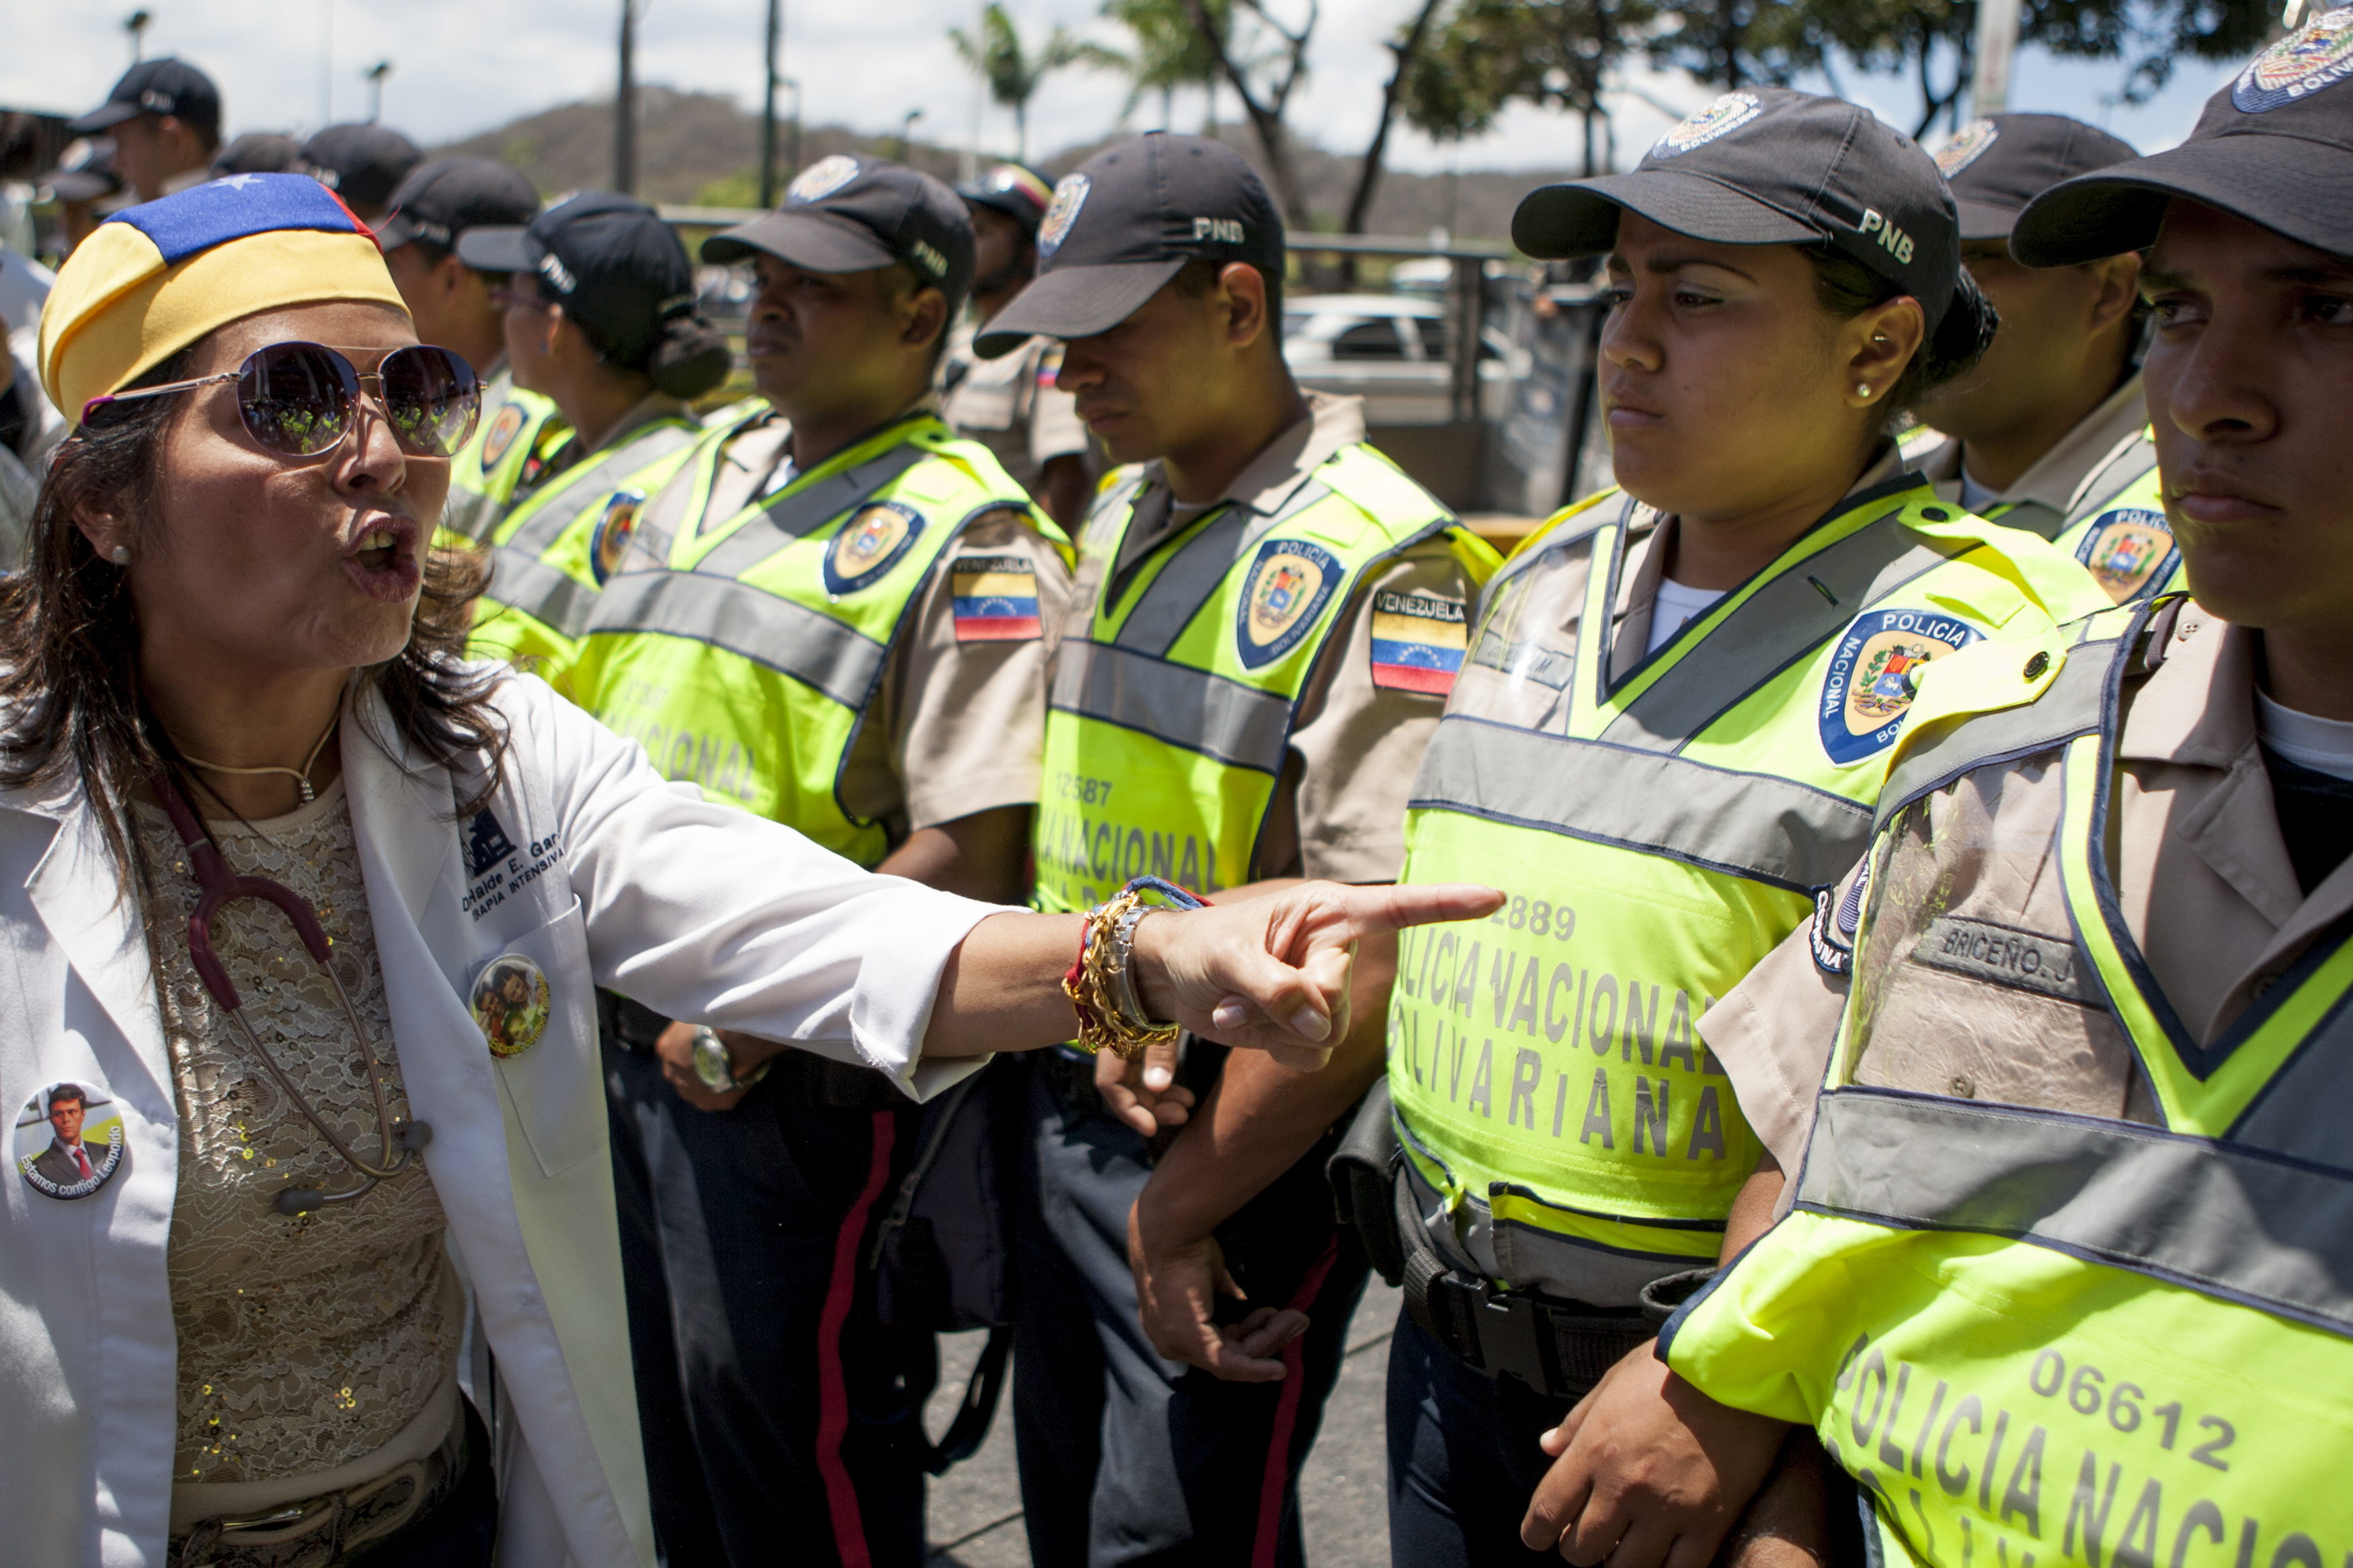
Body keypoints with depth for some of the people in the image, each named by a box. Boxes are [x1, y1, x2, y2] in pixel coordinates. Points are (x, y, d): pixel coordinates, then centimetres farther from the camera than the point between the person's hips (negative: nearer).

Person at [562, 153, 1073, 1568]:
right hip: (627, 1034, 8)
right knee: (648, 1408, 21)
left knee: (788, 1430, 4)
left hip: (789, 1070, -8)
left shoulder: (966, 536, -12)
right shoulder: (706, 477, 13)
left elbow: (971, 853, -19)